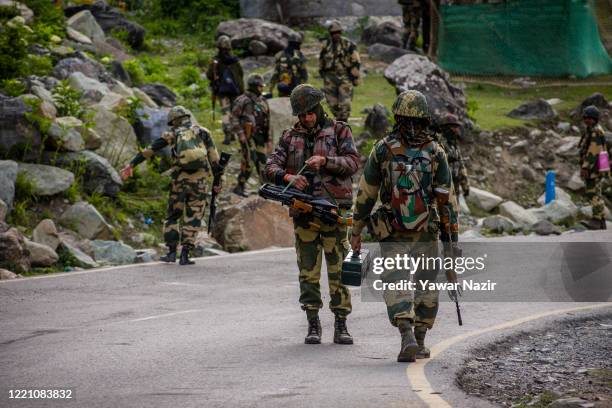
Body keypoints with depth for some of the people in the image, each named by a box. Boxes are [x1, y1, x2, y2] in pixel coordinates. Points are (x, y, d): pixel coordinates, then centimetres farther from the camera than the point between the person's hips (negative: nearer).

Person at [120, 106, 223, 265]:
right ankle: (185, 255, -1)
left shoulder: (172, 134, 11)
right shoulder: (202, 132, 12)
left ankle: (171, 252, 7)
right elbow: (214, 157, 5)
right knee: (193, 218, 7)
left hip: (179, 179, 0)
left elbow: (149, 150, 5)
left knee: (173, 216, 15)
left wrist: (131, 165, 3)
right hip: (198, 179, 0)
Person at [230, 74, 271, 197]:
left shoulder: (263, 101, 14)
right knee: (249, 160, -12)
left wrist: (268, 139, 18)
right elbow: (234, 118, -11)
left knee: (262, 161, 5)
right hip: (247, 136, -6)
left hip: (260, 136, 6)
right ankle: (240, 186, -3)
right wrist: (240, 133, -19)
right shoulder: (243, 101, -8)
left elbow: (266, 122, 19)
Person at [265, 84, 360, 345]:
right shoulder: (290, 137, 12)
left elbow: (353, 162, -4)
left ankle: (341, 325, 1)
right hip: (303, 212, 2)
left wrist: (325, 160, -18)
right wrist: (288, 177, -17)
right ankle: (313, 325, 8)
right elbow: (271, 166, 3)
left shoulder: (338, 131, 5)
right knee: (308, 270, 3)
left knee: (338, 269, -3)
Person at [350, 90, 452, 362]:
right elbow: (446, 199, -1)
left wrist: (356, 231, 10)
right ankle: (420, 342, 19)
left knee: (396, 286, -3)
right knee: (426, 286, 15)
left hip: (392, 236, -1)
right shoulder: (435, 153, -3)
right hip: (427, 235, 1)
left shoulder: (382, 150, -4)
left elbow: (365, 195, 0)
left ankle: (407, 337, -24)